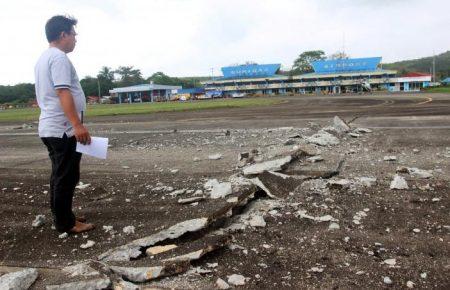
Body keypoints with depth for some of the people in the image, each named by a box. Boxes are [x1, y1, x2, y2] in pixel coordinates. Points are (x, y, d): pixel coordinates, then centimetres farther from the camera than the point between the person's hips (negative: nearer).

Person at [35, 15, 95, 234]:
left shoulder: (43, 58, 19)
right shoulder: (59, 57, -13)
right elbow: (63, 93, -24)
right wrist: (77, 125, -30)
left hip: (50, 128, 11)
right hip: (63, 129, -11)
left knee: (60, 176, 16)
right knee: (66, 178, -4)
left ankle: (63, 218, 25)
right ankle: (65, 223, 4)